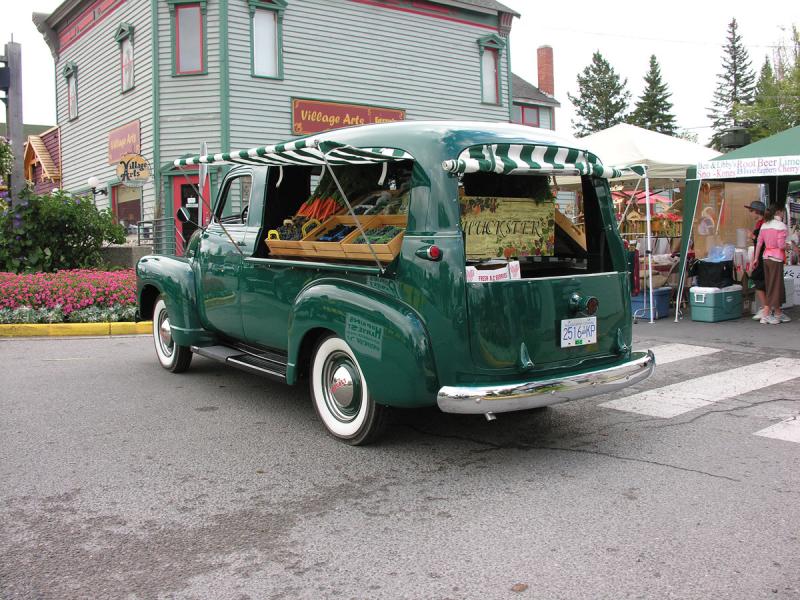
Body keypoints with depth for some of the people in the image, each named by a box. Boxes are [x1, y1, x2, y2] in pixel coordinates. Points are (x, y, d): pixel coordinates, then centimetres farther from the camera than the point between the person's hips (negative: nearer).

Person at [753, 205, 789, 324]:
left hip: (766, 257, 7)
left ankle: (778, 314, 21)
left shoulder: (764, 225, 9)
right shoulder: (781, 226, -12)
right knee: (774, 286, 0)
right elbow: (781, 245, -18)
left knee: (774, 285, 15)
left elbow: (759, 243, 9)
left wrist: (756, 258, 14)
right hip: (776, 258, -7)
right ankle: (766, 315, 1)